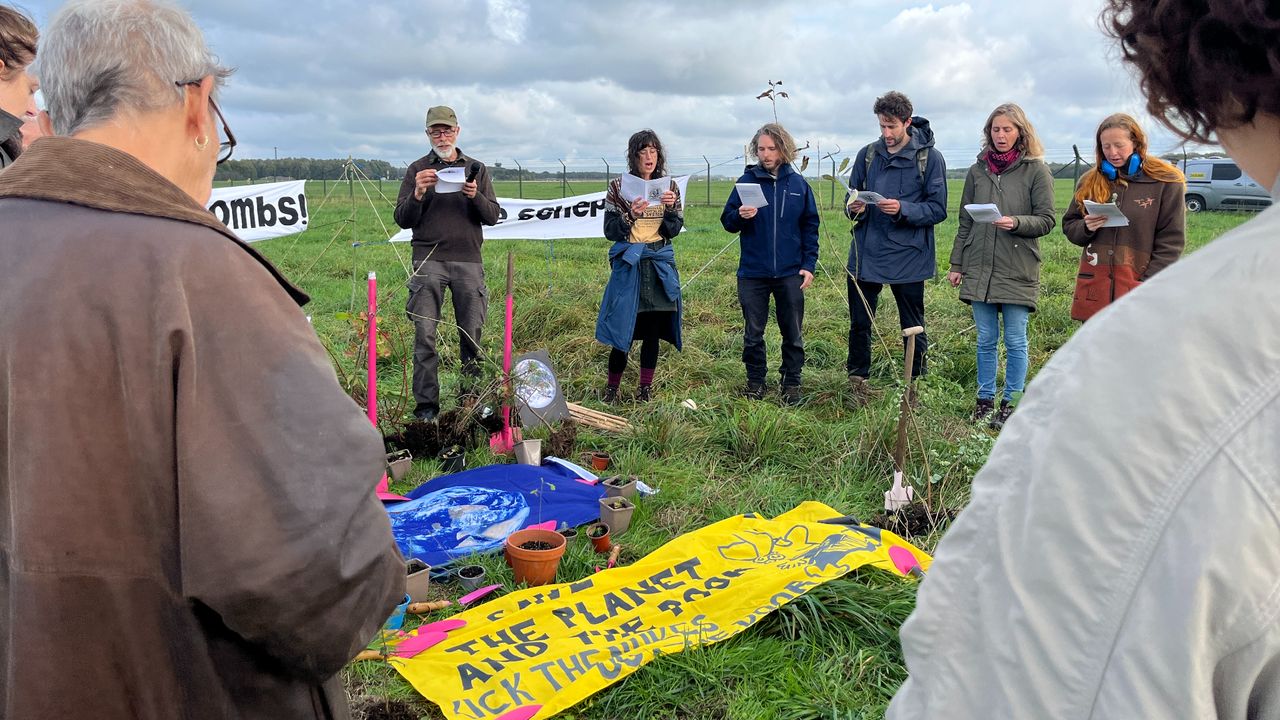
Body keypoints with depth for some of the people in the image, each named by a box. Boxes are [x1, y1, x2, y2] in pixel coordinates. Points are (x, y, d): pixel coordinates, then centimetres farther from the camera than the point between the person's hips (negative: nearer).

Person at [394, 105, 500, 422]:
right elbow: (402, 220, 5)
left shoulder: (476, 169, 14)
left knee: (472, 334, 0)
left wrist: (475, 196, -11)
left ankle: (471, 398, 10)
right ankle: (426, 404, -1)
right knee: (424, 335, -5)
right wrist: (417, 194, -13)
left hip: (469, 261, 1)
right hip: (428, 261, -1)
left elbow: (493, 216, 8)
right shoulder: (418, 169, 10)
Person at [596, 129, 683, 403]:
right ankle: (612, 388, 11)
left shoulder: (669, 187, 8)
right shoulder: (618, 187, 0)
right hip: (628, 264, -3)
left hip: (659, 264, 3)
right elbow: (610, 231, -4)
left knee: (653, 329, 7)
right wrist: (631, 215, -20)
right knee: (623, 329, -4)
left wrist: (670, 208, -15)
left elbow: (673, 230, 3)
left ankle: (645, 388, 18)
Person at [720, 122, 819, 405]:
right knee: (753, 333, 8)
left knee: (793, 332, 8)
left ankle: (792, 384, 20)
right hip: (753, 273, 0)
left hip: (790, 273, 1)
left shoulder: (798, 183, 3)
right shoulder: (747, 181, 0)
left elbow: (810, 226, 7)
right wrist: (740, 216, -21)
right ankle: (755, 382, 22)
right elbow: (727, 221, 1)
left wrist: (809, 265, 0)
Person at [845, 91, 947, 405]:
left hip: (908, 258, -3)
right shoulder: (868, 155, 6)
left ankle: (915, 384, 24)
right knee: (859, 324, 9)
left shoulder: (930, 158, -4)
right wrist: (853, 208, -12)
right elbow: (852, 199, 12)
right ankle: (857, 382, 23)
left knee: (913, 327, 10)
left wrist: (903, 209, -22)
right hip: (866, 255, 3)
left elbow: (938, 210, -6)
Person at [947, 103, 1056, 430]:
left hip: (1018, 271, -3)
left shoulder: (1036, 171, -1)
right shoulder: (977, 171, 10)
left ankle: (1011, 403, 14)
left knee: (1015, 341, 3)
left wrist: (1016, 223, -21)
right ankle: (985, 400, 20)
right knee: (986, 339, 10)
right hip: (979, 268, 3)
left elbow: (1047, 220, -2)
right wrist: (956, 264, 11)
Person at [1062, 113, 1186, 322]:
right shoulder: (1090, 181, 12)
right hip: (1095, 289, 4)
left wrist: (1149, 283, -10)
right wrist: (1086, 228, -6)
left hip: (1138, 290, -4)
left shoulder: (1165, 181, 0)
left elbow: (1171, 241, -2)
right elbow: (1069, 226, 17)